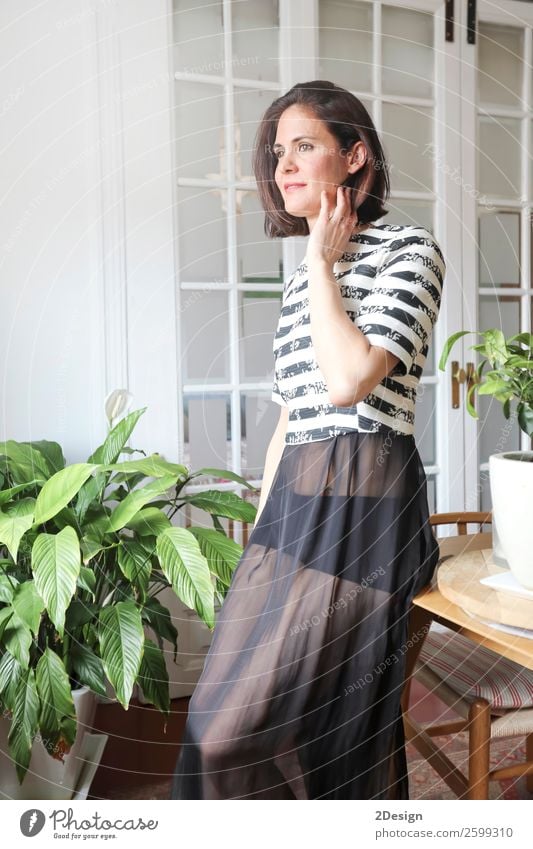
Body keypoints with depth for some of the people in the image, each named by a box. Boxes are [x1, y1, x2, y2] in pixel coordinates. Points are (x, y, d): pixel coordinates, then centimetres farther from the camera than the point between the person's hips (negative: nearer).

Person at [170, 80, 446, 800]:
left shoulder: (408, 249, -3)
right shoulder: (303, 276, 18)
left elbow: (348, 380, -20)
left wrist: (323, 263, -6)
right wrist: (261, 532, 16)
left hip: (360, 501, -7)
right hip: (294, 502, 7)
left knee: (238, 726, -5)